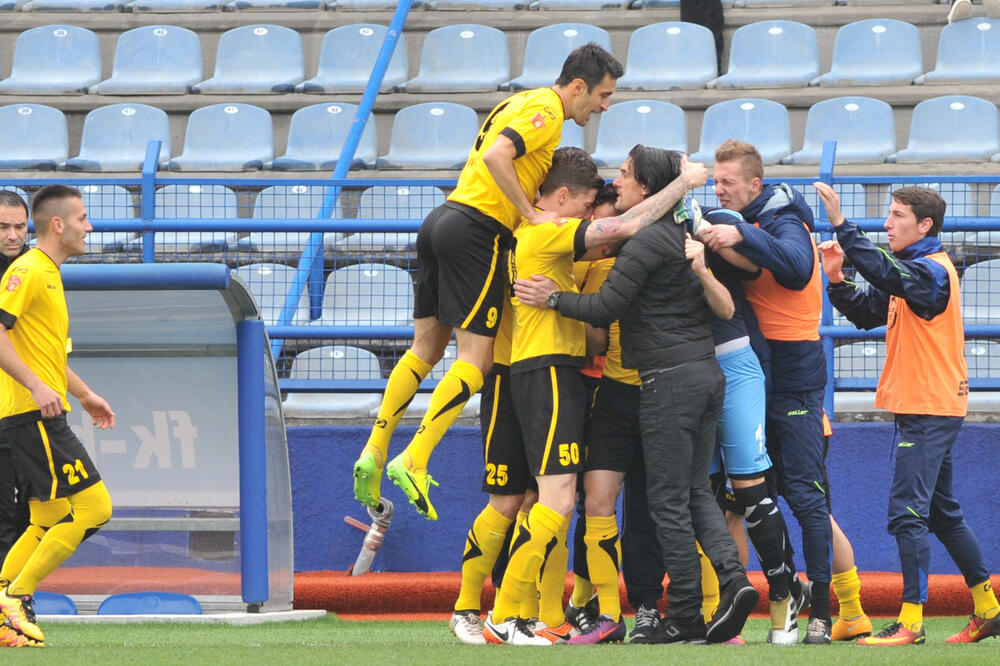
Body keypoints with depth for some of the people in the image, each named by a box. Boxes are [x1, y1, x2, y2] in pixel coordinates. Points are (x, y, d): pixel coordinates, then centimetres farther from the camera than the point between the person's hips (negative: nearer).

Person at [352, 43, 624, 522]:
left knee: (425, 349, 13)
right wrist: (532, 214, -19)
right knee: (475, 360, -9)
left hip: (443, 219, 10)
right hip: (478, 230, -10)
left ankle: (374, 451, 10)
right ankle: (414, 461, -16)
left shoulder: (523, 104, 22)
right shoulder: (545, 112, -9)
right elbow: (496, 157, -23)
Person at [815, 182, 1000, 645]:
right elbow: (867, 312, 17)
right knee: (942, 513, 15)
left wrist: (841, 224, -34)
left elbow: (882, 271, -33)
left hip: (930, 410, -11)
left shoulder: (932, 271, -14)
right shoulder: (911, 271, 17)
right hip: (919, 409, 11)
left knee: (907, 512, -13)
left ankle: (911, 621, -14)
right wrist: (836, 278, 1)